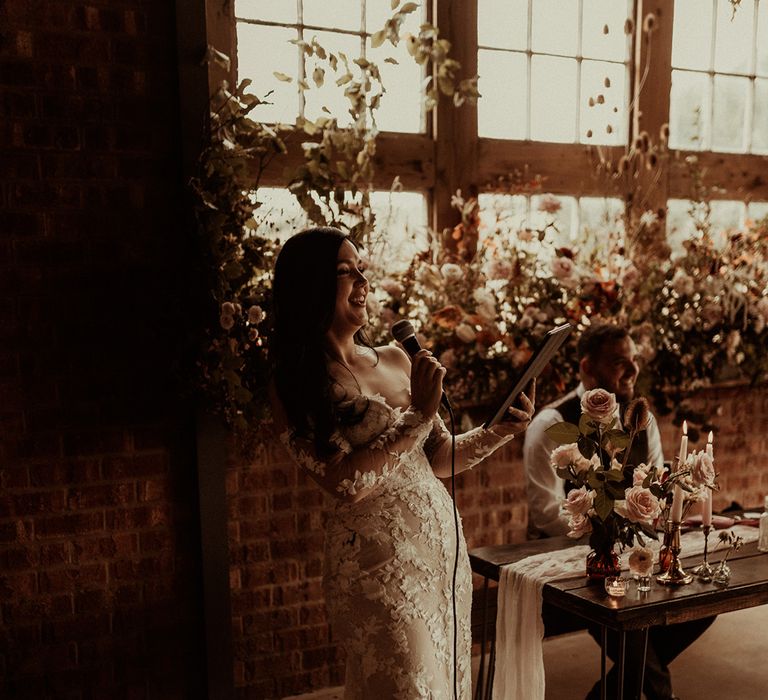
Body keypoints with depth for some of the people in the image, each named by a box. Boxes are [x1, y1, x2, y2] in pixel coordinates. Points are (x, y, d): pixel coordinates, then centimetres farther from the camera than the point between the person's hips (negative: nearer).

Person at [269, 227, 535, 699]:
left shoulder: (396, 361, 7)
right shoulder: (296, 388, -10)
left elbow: (439, 460, 13)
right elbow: (348, 482, -20)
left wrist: (502, 430, -2)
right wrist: (420, 415, -19)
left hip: (443, 542, 7)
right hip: (378, 556, -6)